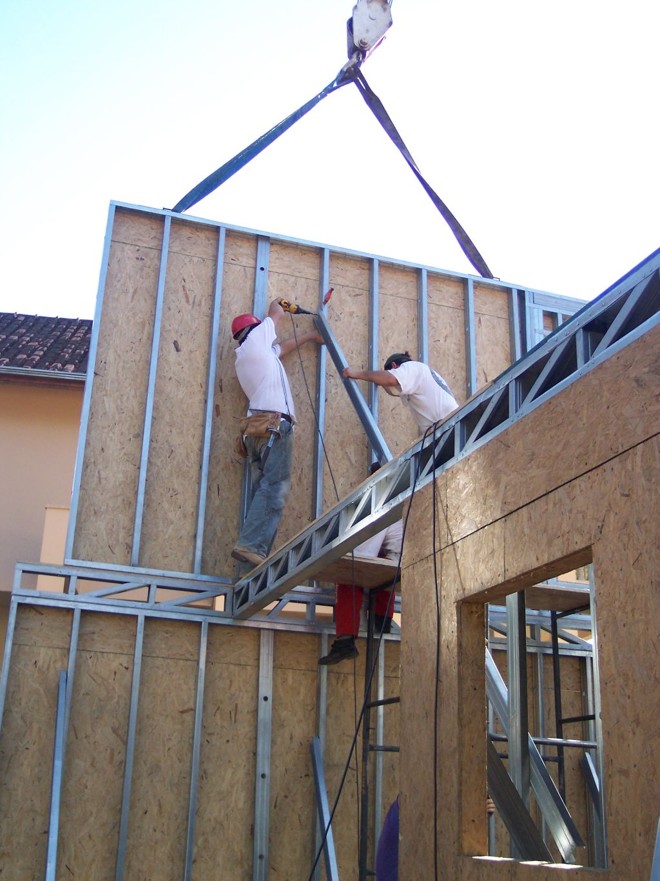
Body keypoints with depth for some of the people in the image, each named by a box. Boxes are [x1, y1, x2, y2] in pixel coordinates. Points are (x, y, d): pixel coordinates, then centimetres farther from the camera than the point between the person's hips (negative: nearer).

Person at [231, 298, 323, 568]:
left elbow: (283, 347, 42)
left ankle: (255, 549, -9)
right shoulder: (256, 338, 8)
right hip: (275, 424, -9)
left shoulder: (244, 356, 29)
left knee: (264, 490, 2)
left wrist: (309, 336, 52)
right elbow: (277, 314, 24)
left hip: (256, 426, 9)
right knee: (274, 489, -16)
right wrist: (277, 304, 47)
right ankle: (251, 545, -27)